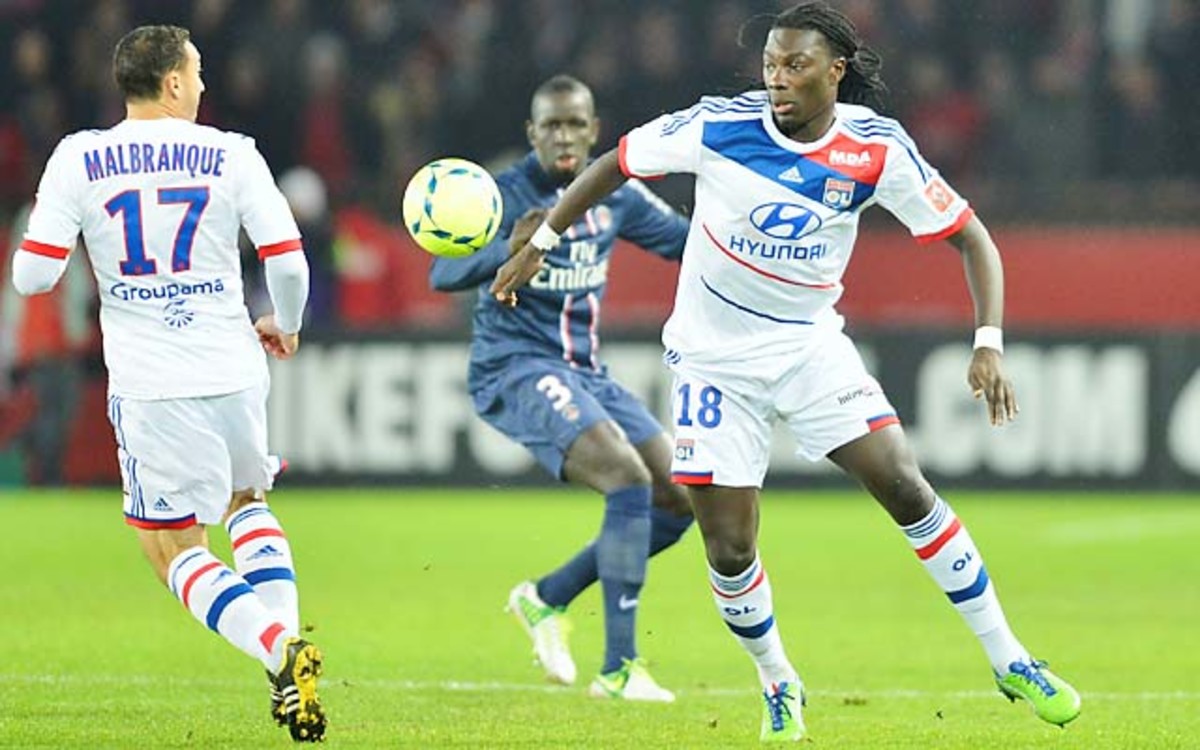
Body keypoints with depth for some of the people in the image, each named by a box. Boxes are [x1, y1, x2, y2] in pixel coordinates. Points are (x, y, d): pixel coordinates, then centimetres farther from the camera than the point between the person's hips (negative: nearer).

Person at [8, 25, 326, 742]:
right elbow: (288, 262, -4)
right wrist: (285, 327, 17)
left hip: (149, 387, -2)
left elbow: (33, 275, -6)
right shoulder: (231, 155, -1)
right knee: (247, 499, 30)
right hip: (234, 372, 2)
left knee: (176, 549, 8)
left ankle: (281, 652, -17)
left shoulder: (78, 161, -3)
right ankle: (287, 640, 10)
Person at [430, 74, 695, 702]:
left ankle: (547, 598, 16)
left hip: (586, 372, 7)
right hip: (516, 368, -7)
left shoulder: (615, 194, 6)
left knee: (679, 501, 1)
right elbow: (443, 274, -22)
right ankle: (618, 669, -24)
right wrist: (506, 253, -41)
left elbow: (684, 240, 18)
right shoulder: (502, 195, -11)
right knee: (629, 480, -25)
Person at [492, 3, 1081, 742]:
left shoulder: (877, 148, -13)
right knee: (729, 550, -5)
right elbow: (616, 163, -1)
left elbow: (970, 236, -8)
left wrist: (989, 343, -20)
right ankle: (779, 685, 22)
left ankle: (1008, 659, 0)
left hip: (811, 343, 1)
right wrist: (539, 243, 2)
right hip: (715, 357, -1)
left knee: (907, 488, -13)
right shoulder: (720, 126, -16)